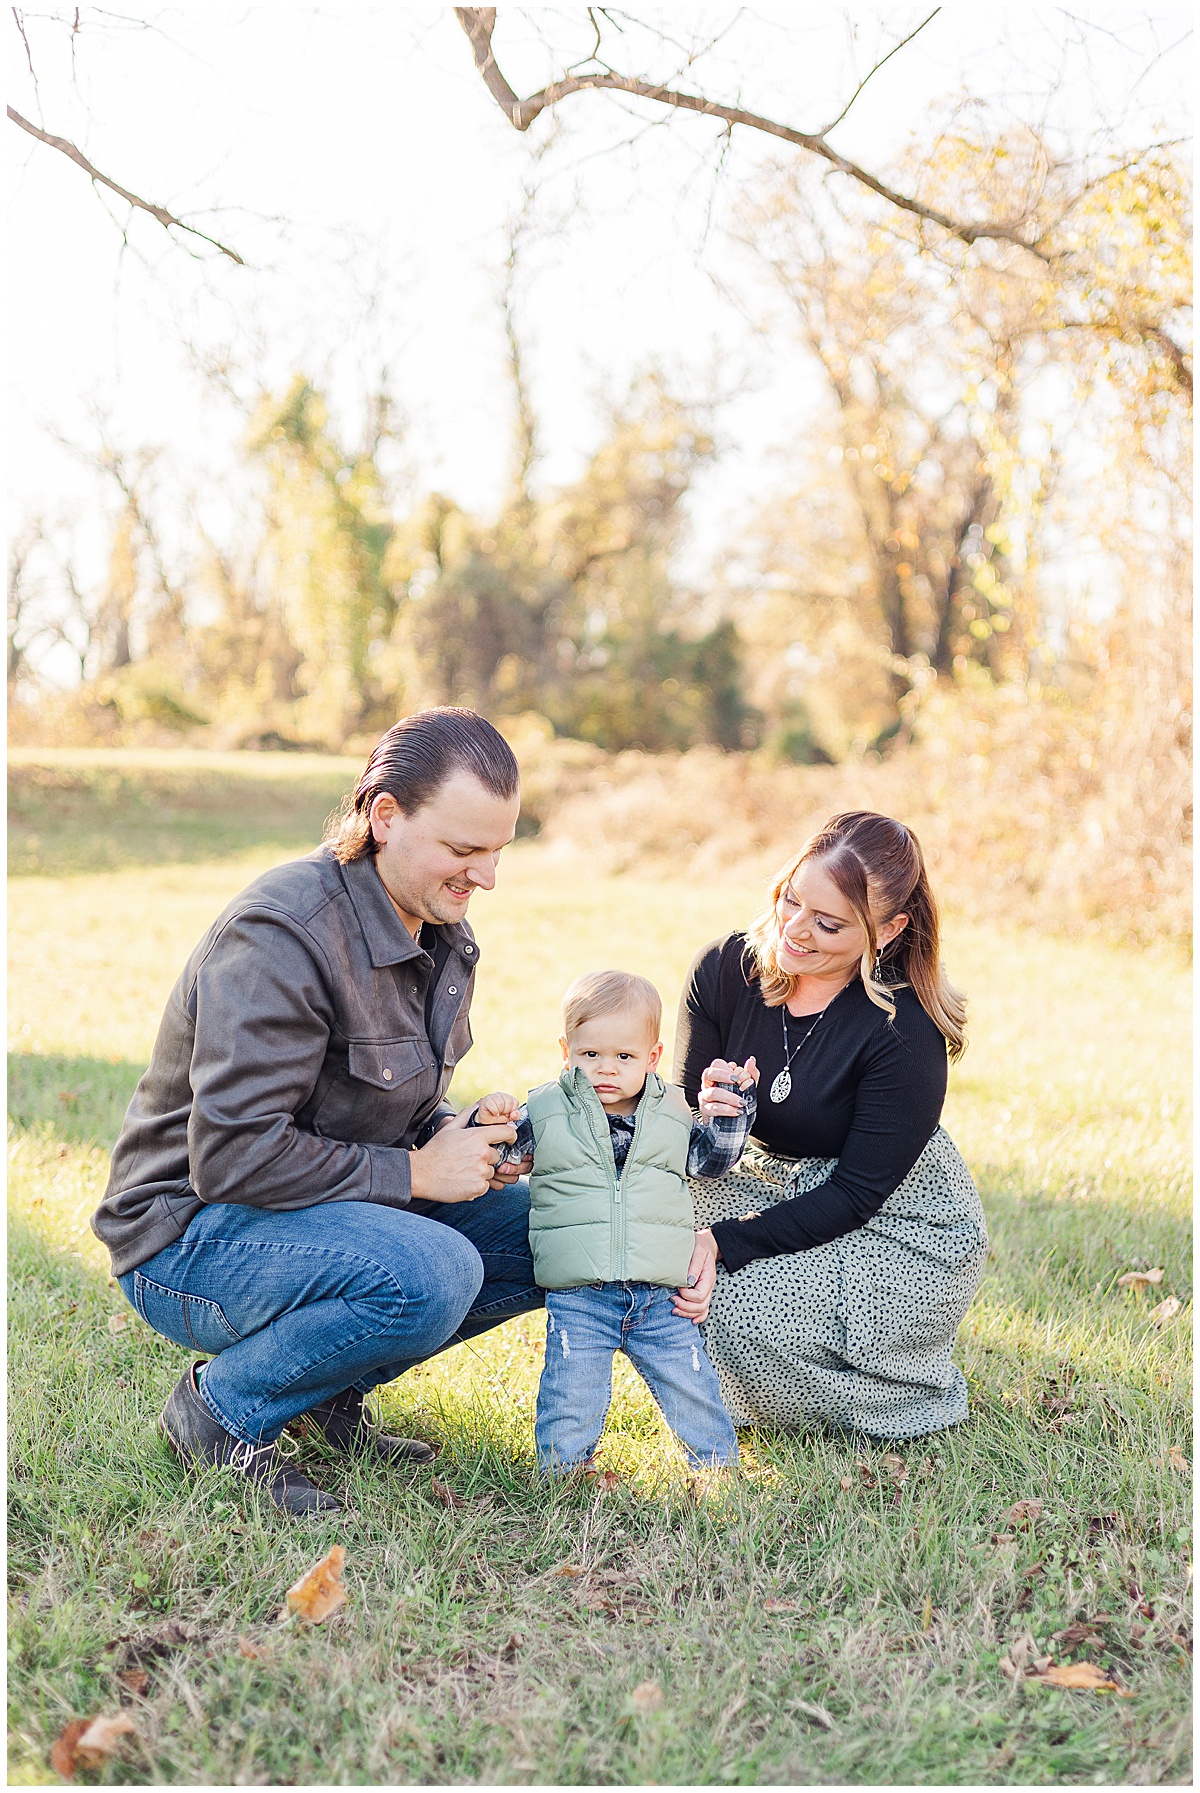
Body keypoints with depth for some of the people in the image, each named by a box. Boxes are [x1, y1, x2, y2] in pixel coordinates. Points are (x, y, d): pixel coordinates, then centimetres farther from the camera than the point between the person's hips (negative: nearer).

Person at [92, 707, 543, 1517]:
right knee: (431, 1274, -33)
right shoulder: (281, 935, -26)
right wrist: (414, 1173, -22)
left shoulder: (442, 931, 3)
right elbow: (231, 1156, -29)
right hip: (194, 1232, -9)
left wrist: (458, 1136, -7)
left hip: (349, 1204, 9)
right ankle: (224, 1407, -7)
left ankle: (332, 1386, 8)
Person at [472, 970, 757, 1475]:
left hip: (662, 1297, 2)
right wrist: (489, 1121, -18)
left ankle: (718, 1460, 29)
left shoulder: (671, 1110, 7)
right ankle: (561, 1469, 19)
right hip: (578, 1296, -2)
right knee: (571, 1392, -2)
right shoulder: (546, 1111, 1)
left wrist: (730, 1104, 0)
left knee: (688, 1382, 9)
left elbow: (711, 1159, 12)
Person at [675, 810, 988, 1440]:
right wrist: (703, 1114, -32)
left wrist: (723, 1242, -30)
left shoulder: (907, 1033, -25)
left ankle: (913, 1388, 0)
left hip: (899, 1229, -5)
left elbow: (856, 1194, -23)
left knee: (731, 1305, -27)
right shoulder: (725, 969, -12)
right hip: (769, 1183, 6)